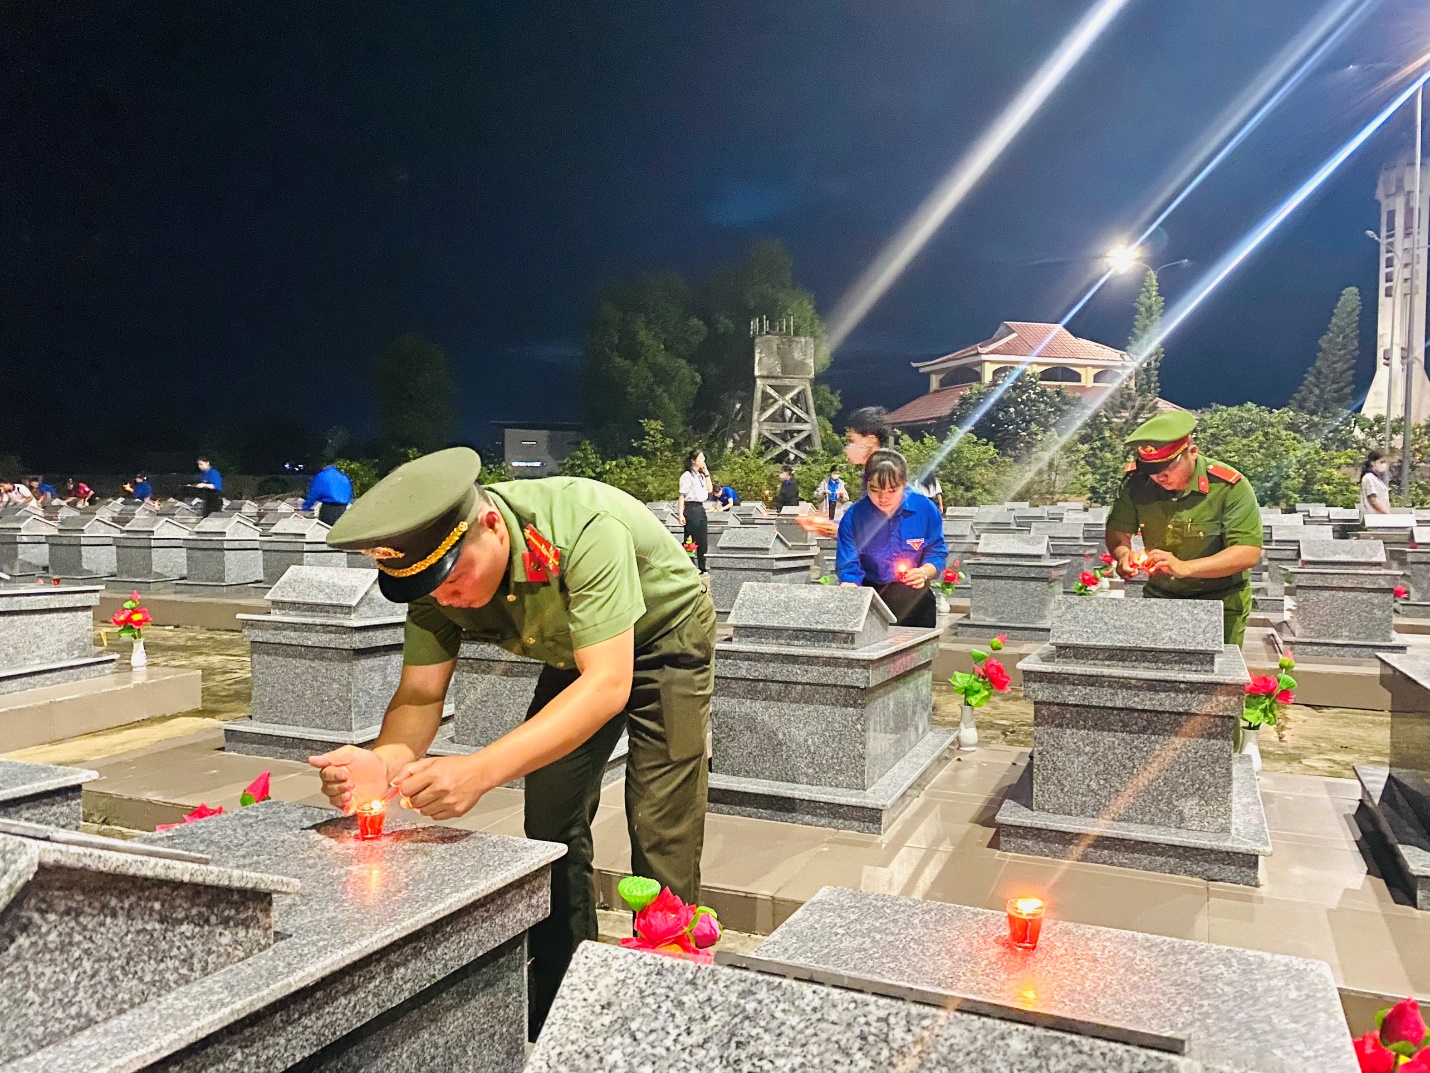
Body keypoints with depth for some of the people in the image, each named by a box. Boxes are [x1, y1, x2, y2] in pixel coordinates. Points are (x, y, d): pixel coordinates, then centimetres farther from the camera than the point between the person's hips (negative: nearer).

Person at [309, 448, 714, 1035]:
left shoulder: (586, 528, -41)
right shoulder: (437, 566, -21)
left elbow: (609, 685, -44)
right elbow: (420, 693, -19)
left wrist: (482, 770, -55)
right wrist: (385, 759, -42)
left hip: (663, 639, -5)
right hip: (573, 654, 6)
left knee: (660, 836, -11)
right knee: (552, 831, 2)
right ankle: (556, 1008, 19)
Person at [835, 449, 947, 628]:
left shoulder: (925, 510, -14)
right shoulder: (853, 516, -16)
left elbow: (937, 554, -5)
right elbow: (848, 570, -16)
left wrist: (924, 572, -26)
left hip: (915, 603, 1)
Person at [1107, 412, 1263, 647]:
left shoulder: (1230, 487, -19)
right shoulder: (1136, 480, -10)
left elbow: (1249, 553, -24)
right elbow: (1118, 530, -1)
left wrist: (1185, 567, -37)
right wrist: (1123, 554, -26)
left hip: (1220, 602, -3)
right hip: (1159, 598, 3)